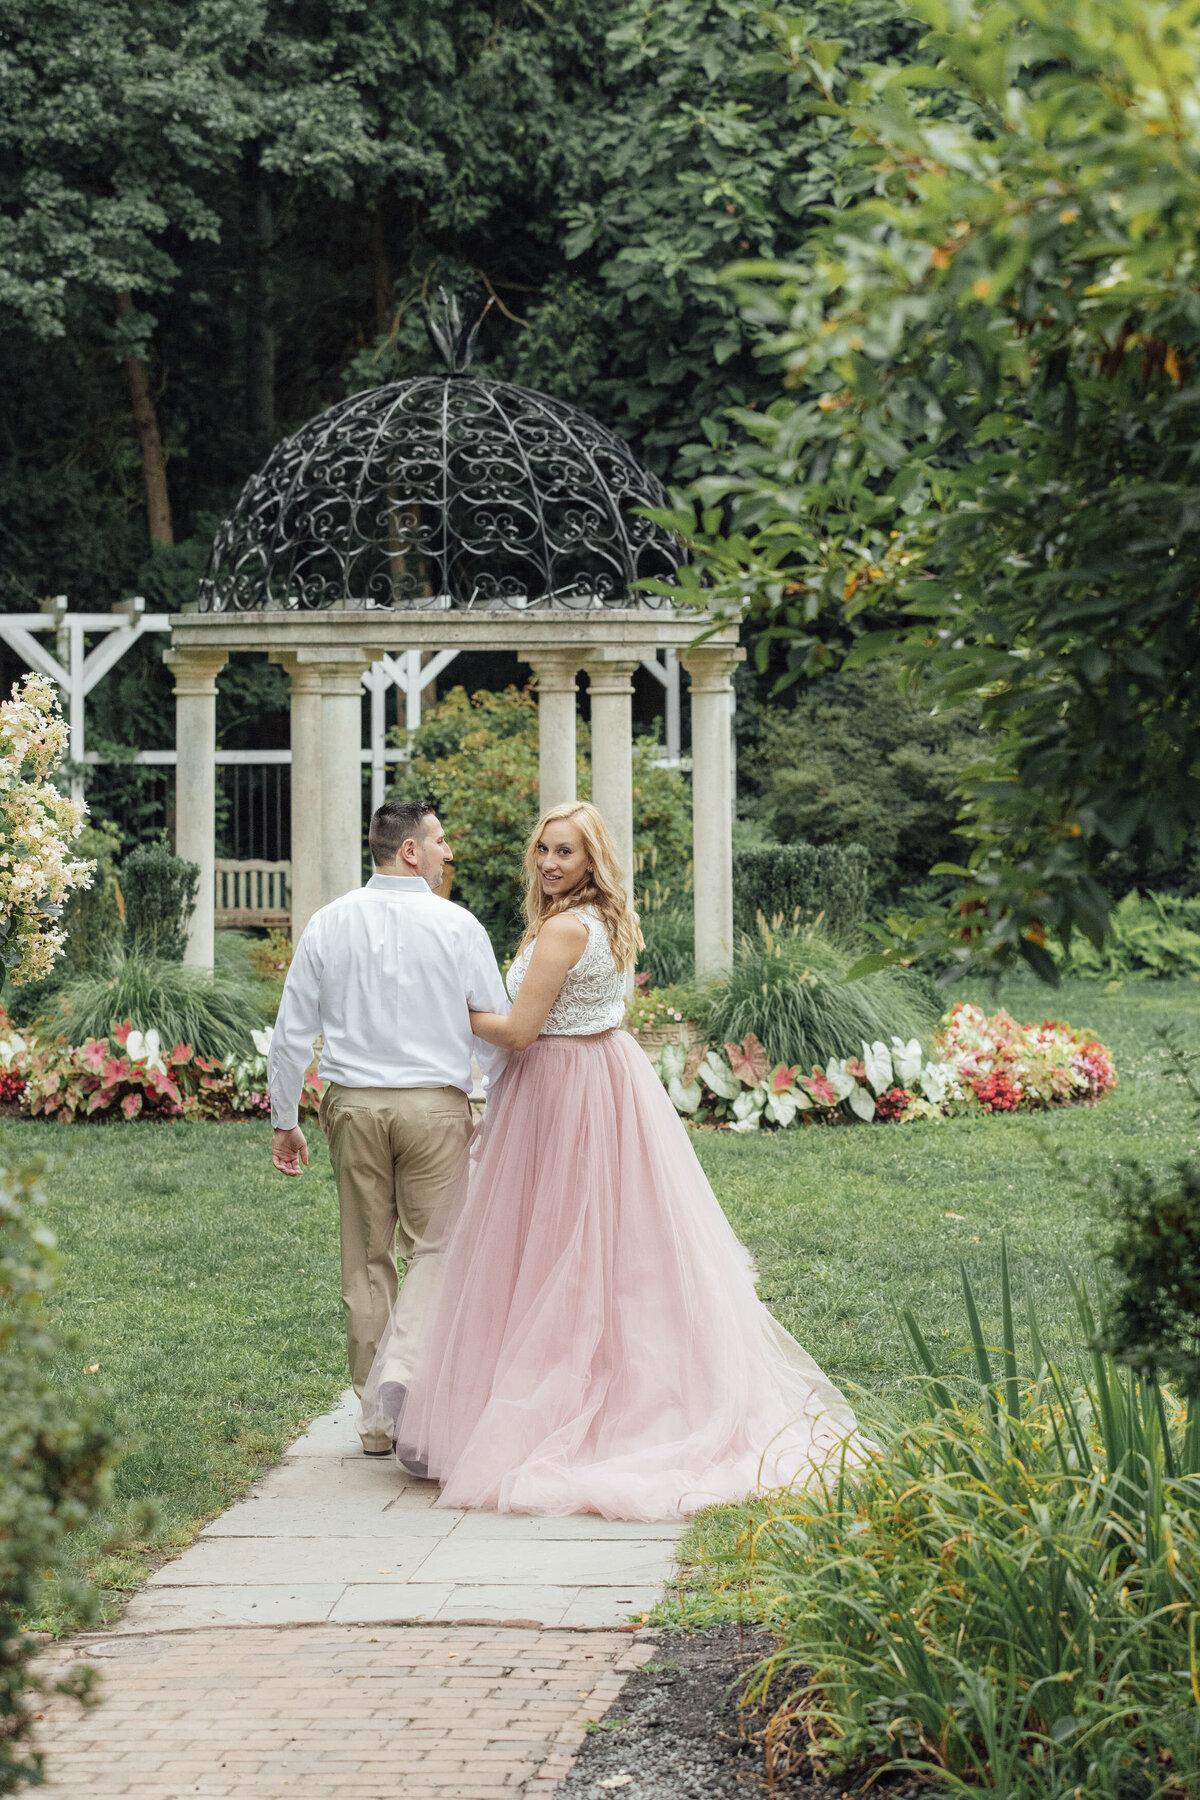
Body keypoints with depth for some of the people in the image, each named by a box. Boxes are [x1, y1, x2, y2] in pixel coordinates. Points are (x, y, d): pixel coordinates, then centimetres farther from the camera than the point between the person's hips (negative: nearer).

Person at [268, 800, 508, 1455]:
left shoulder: (328, 925, 3)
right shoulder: (457, 925, -6)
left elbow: (291, 1034, 4)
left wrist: (285, 1122, 13)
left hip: (352, 1104, 3)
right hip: (435, 1105, -3)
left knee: (365, 1256, 10)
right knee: (432, 1246, 6)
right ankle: (405, 1365, -19)